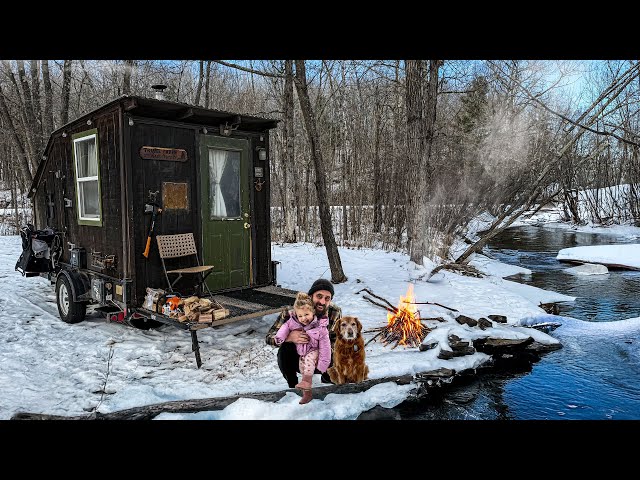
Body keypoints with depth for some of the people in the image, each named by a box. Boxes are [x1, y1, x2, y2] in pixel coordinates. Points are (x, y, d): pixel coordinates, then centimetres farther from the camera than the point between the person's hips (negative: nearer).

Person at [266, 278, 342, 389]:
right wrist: (289, 337, -45)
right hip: (298, 359, -1)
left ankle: (326, 380, 15)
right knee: (284, 350, -30)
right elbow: (269, 337, -25)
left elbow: (336, 342, -10)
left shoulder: (335, 312, -18)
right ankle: (293, 387, -4)